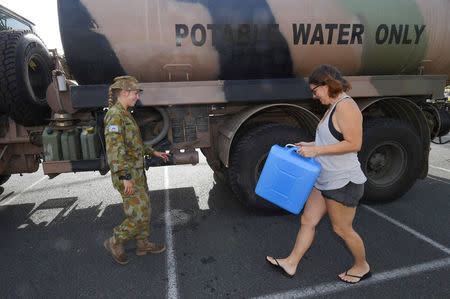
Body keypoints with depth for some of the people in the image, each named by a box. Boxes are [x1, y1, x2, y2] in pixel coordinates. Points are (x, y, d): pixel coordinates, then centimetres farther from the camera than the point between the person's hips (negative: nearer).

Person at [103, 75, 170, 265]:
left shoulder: (125, 114, 14)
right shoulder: (114, 115, -17)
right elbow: (114, 148, -24)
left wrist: (154, 153, 24)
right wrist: (126, 177, -26)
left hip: (137, 172, 10)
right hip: (127, 174, -10)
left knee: (144, 209, 17)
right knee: (139, 215, -4)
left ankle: (143, 244, 32)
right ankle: (115, 243, 18)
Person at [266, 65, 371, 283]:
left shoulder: (345, 106, -19)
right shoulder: (333, 106, 12)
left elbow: (354, 144, -25)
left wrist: (317, 150, -23)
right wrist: (310, 145, 11)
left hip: (343, 182, -10)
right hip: (324, 180, 10)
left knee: (342, 229, 9)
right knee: (308, 220, 13)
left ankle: (362, 266, 36)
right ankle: (291, 263, 26)